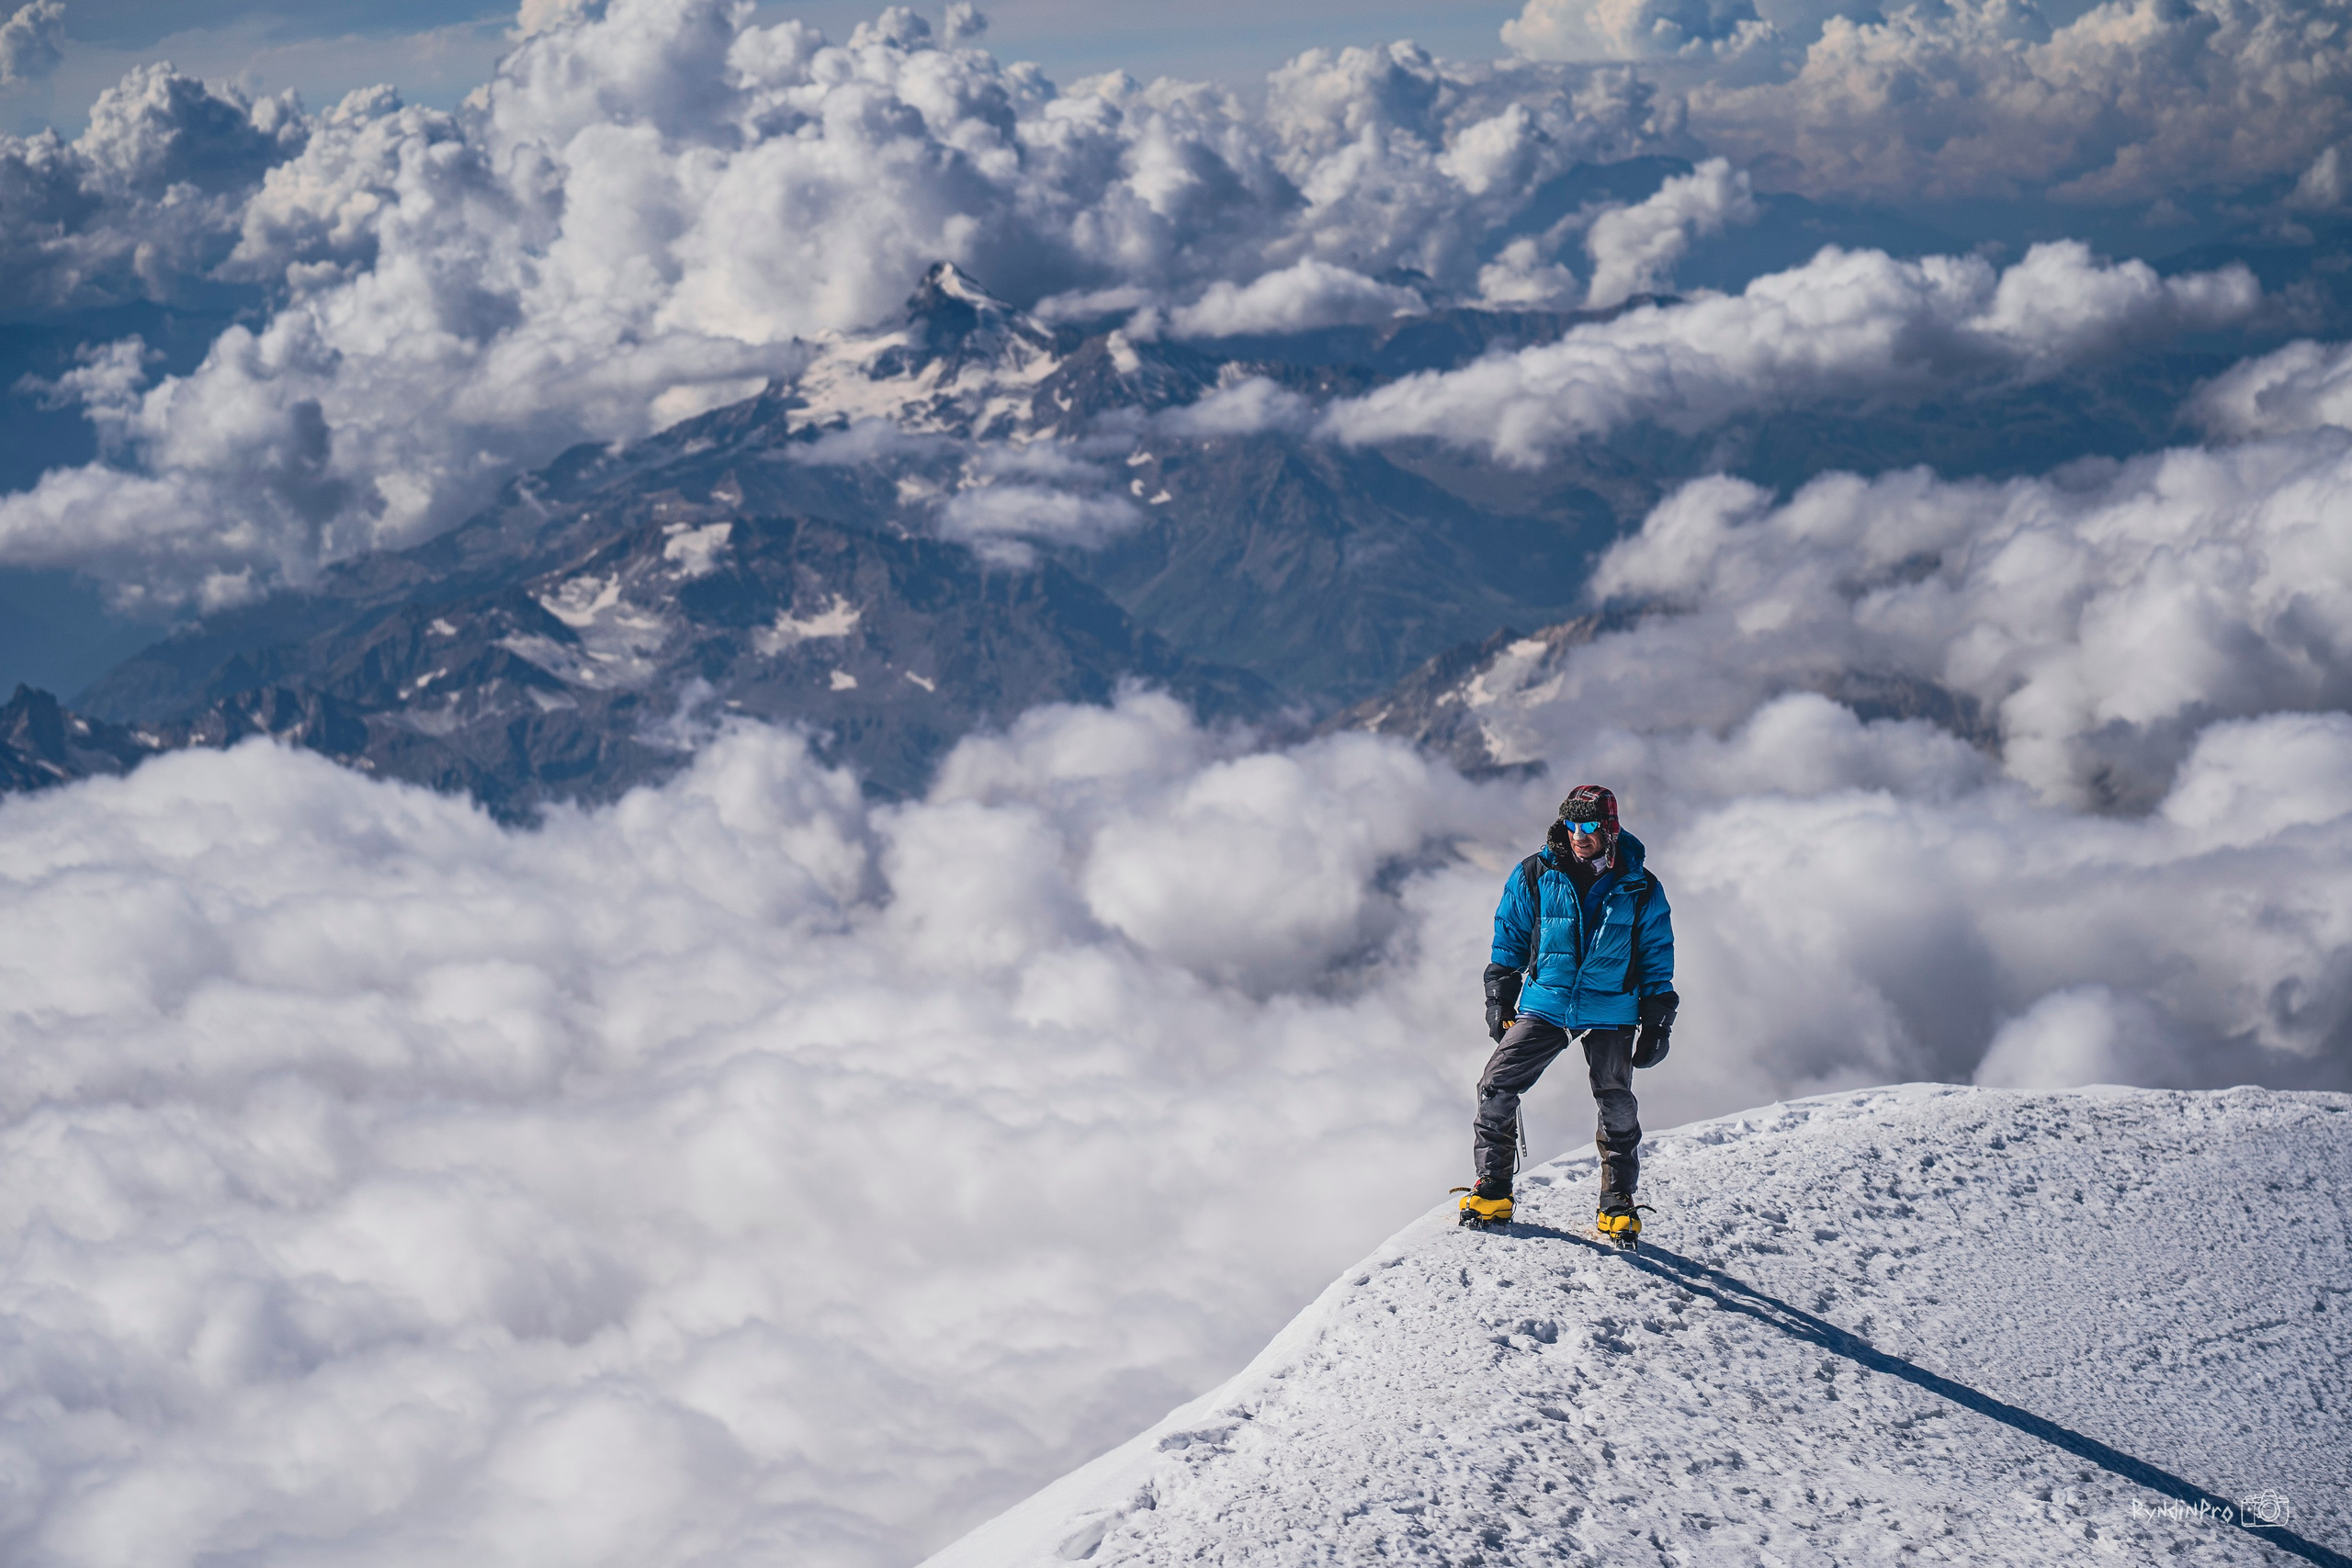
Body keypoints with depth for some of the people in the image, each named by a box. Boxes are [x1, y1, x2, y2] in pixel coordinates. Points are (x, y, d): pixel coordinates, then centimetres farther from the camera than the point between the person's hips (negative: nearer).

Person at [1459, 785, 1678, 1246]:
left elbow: (1656, 958, 7)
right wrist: (1499, 1000, 6)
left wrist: (1657, 1024, 3)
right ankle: (1493, 1192, 2)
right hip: (1544, 1004, 1)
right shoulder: (1535, 876, 1)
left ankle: (1618, 1205, 11)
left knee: (1617, 1107, -3)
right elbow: (1509, 940, 10)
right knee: (1496, 1087, -9)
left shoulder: (1639, 889, 0)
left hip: (1610, 1012, -1)